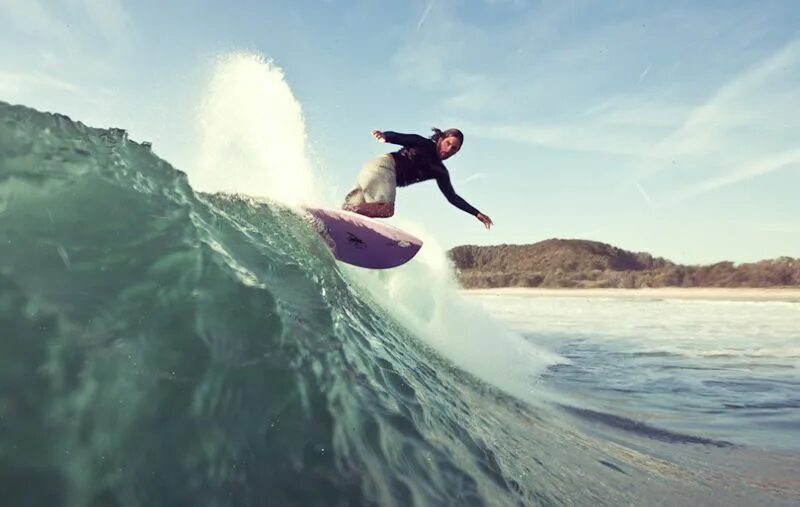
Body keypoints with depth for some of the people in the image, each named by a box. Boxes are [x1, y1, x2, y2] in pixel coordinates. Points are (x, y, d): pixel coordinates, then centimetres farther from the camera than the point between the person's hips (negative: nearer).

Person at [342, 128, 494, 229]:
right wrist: (384, 136, -31)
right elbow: (397, 137, -7)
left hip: (390, 178, 6)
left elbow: (452, 197, 20)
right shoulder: (423, 144, 4)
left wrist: (477, 213, 15)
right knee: (385, 209, -30)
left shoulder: (440, 172, 18)